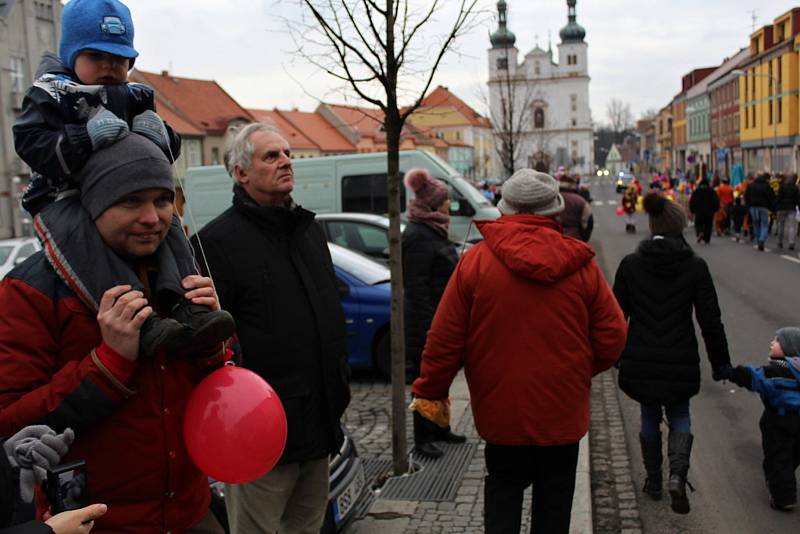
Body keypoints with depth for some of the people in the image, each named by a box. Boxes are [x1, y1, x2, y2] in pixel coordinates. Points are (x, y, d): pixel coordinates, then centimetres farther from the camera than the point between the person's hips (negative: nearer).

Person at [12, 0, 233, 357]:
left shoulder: (137, 98, 17)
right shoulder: (51, 95, 1)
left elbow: (171, 148, 17)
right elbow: (29, 144, -14)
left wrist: (157, 135, -9)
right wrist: (87, 137, -29)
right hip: (63, 198, -5)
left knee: (167, 222, -19)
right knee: (82, 235, -35)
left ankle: (187, 307, -30)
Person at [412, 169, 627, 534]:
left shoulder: (475, 261, -11)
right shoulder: (581, 265, -8)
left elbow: (445, 339, -10)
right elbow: (612, 339, -2)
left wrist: (429, 391, 4)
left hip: (500, 408, -1)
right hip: (563, 411, 1)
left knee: (503, 488, 20)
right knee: (554, 498, 19)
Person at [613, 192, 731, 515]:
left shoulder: (630, 264, -6)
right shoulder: (695, 267, -8)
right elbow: (710, 320, -4)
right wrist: (720, 363, 7)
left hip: (641, 361, 1)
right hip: (680, 362, -1)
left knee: (649, 417, 19)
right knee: (679, 416, 19)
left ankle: (654, 481, 28)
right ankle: (677, 475, -2)